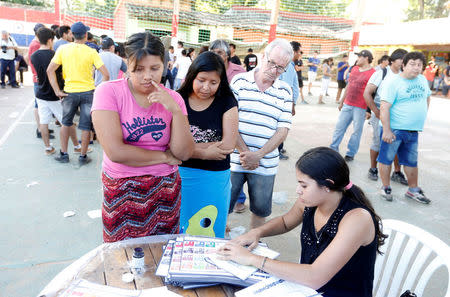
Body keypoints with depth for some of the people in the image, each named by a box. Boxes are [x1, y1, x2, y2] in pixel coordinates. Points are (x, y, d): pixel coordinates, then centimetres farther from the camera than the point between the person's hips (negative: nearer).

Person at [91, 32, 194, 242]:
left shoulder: (173, 98, -1)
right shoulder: (109, 92, -11)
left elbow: (184, 153, -8)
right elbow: (115, 151, -20)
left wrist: (175, 110, -19)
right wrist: (164, 157, -10)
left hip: (166, 189, 3)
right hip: (122, 190, -2)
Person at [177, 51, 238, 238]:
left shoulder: (227, 103, -3)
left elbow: (228, 145, -13)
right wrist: (204, 152, -18)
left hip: (214, 178, -1)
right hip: (179, 175, 1)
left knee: (209, 233, 15)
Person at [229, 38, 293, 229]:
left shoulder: (285, 91, 5)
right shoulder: (240, 81, 0)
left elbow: (283, 130, 0)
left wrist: (258, 155, -12)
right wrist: (245, 152, -12)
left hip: (265, 164, 2)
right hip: (234, 160, -1)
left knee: (261, 208, 13)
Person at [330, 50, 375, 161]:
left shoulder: (372, 73, -10)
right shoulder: (354, 69, 12)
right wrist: (342, 101, 20)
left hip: (360, 108, -6)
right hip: (347, 105, 6)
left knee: (357, 131, 4)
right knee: (339, 127, 8)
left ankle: (350, 153, 14)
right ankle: (333, 149, 18)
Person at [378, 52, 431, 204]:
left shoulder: (422, 80, 10)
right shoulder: (393, 83, -12)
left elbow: (427, 97, 29)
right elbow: (384, 108, -19)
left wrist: (423, 115, 19)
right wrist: (386, 130, -24)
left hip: (413, 131, 6)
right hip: (395, 129, -6)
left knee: (411, 161, 16)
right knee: (387, 158, 3)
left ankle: (413, 190, 29)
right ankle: (386, 188, 18)